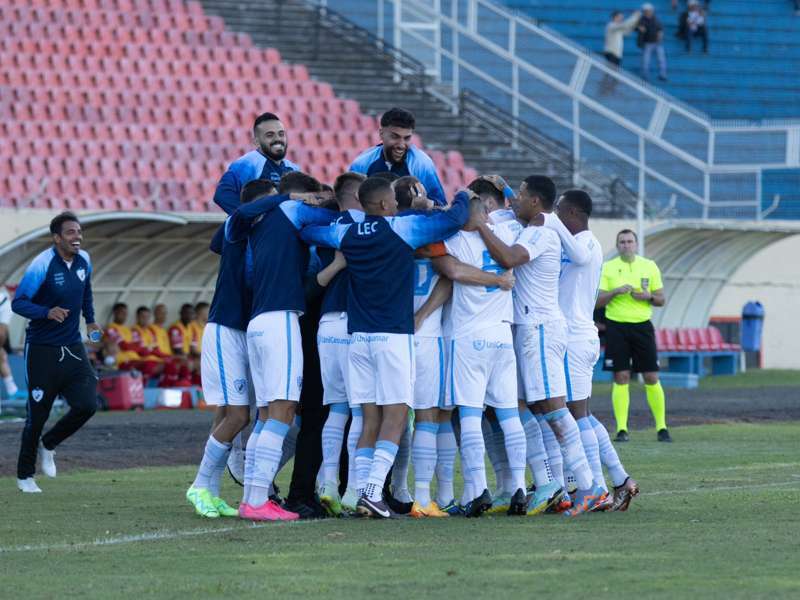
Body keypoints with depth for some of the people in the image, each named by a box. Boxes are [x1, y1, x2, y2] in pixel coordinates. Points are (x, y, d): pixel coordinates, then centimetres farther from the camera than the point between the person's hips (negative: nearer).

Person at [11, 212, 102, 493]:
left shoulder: (84, 260, 2)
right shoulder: (42, 265, -18)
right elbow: (18, 303, -21)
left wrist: (90, 319, 18)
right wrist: (47, 312, -36)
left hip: (72, 348, 5)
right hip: (42, 350, -5)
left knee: (87, 404, -8)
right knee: (37, 413, 1)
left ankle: (48, 445, 19)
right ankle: (25, 475, 19)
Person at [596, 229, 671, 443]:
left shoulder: (649, 266, 7)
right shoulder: (608, 268, 3)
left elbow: (661, 299, 10)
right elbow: (598, 301, 0)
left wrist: (648, 296, -10)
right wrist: (616, 291, -17)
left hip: (642, 326, 1)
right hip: (616, 326, -1)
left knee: (652, 377, -1)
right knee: (621, 378, -4)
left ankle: (662, 427, 6)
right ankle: (621, 429, -1)